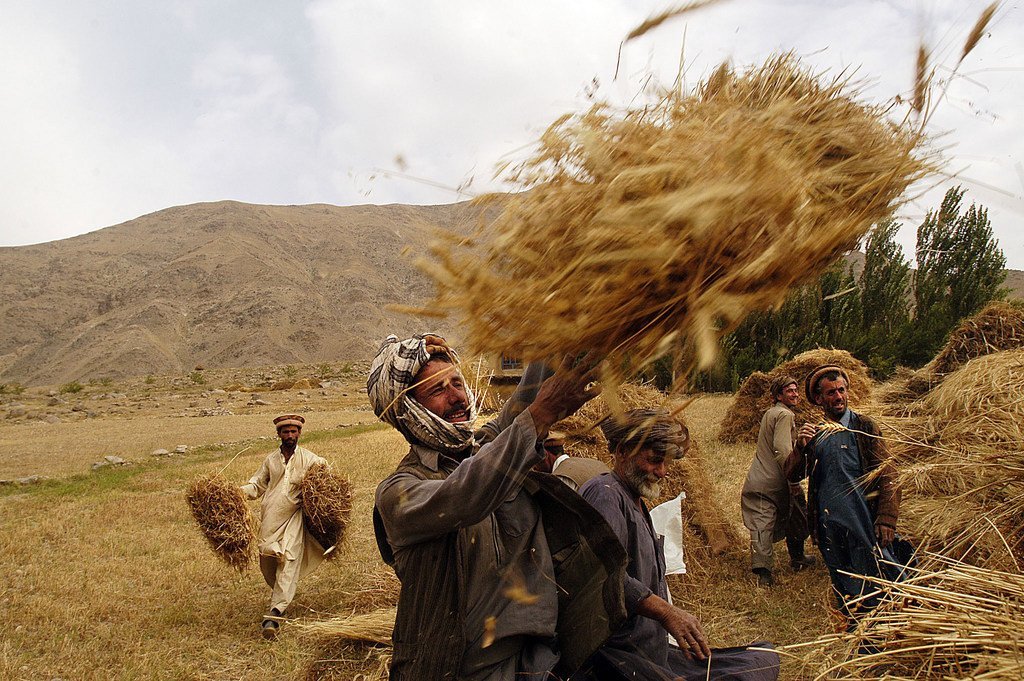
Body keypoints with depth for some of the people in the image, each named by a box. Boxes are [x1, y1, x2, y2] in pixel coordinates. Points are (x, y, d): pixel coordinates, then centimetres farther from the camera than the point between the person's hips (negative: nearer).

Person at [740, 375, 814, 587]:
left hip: (756, 481, 7)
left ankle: (762, 570, -12)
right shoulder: (785, 415, -14)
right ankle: (797, 559, 34)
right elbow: (782, 449, -24)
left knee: (761, 526, -2)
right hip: (776, 482, -7)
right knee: (796, 519, 18)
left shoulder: (769, 413, 15)